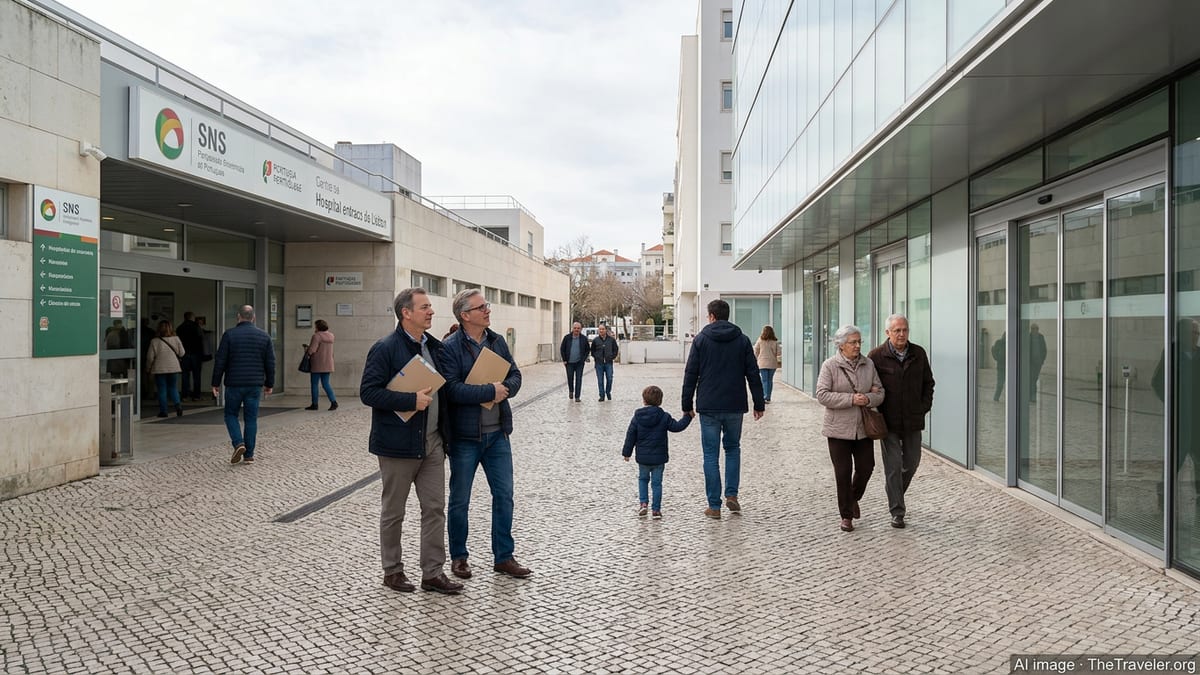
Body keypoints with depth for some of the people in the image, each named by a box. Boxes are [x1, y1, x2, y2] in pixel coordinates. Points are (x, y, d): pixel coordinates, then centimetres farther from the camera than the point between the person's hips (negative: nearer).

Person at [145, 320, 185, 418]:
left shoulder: (155, 341, -11)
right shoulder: (176, 339, -4)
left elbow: (150, 357, -7)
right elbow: (181, 353, 3)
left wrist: (148, 368, 8)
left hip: (159, 369, -2)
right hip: (173, 367, 2)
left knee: (162, 389, 5)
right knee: (172, 387, 15)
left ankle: (163, 411, 7)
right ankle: (178, 404, -6)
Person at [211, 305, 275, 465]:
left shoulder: (229, 334, -5)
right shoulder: (264, 336, 4)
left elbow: (220, 361, -5)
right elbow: (270, 363, 6)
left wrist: (216, 383, 2)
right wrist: (269, 384, 14)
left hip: (234, 384, -2)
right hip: (255, 385, 2)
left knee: (231, 414, 13)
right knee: (251, 419, 7)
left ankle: (238, 443, -8)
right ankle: (249, 455, 8)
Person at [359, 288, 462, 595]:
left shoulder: (434, 347, 10)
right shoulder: (386, 349, -12)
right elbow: (368, 392, -18)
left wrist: (445, 436, 11)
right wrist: (412, 400, -22)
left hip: (432, 443, 6)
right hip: (398, 445, -6)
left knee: (435, 508, 7)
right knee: (393, 512, 9)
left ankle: (433, 572, 16)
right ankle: (392, 571, 24)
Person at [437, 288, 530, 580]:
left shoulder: (497, 341, 6)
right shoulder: (450, 348, -12)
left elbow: (515, 375, 7)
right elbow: (452, 390, -22)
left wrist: (505, 388, -15)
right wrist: (491, 391, -19)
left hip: (497, 434, 5)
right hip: (465, 436, -5)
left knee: (504, 494, 9)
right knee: (460, 500, 9)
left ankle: (503, 556, 22)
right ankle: (458, 557, 26)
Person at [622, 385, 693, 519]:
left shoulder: (637, 417, -4)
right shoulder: (664, 417, -8)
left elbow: (630, 436, 0)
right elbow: (677, 426, -4)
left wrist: (627, 452, 10)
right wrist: (688, 416, 9)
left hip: (643, 458, 1)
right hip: (659, 458, -1)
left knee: (643, 479, 21)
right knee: (657, 482, 7)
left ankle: (643, 502, 7)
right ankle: (656, 509, 8)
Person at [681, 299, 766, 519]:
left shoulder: (701, 340, -1)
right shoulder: (742, 340, 4)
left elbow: (690, 375, -2)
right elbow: (753, 374, 3)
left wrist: (687, 405, 4)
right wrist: (759, 404, 9)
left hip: (708, 407, -2)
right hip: (735, 406, 2)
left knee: (711, 455, 4)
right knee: (733, 448, 21)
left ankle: (714, 506, 6)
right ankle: (732, 494, 10)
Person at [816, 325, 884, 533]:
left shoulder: (868, 364, 6)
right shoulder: (830, 365, -6)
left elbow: (880, 392, 6)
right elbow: (822, 395, -13)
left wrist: (868, 398, -16)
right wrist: (851, 399, -20)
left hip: (863, 427, 4)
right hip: (839, 428, -4)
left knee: (866, 467, 7)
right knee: (843, 472, 1)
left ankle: (854, 498, 38)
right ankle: (846, 516, 15)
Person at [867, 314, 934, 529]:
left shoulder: (919, 354, 4)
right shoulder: (876, 356, -8)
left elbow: (928, 382, 16)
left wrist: (924, 406, 6)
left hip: (913, 420, 4)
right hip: (888, 422, -4)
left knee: (912, 461, 13)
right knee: (893, 465, -1)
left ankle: (895, 493, 39)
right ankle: (897, 512, 8)